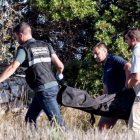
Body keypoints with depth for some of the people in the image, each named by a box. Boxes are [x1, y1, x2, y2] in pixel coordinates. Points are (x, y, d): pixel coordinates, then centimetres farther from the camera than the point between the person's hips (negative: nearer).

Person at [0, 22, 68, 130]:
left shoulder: (23, 49, -5)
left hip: (44, 90, -8)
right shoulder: (45, 46, 14)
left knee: (57, 121, -6)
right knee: (30, 118, 15)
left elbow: (12, 68, -19)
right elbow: (60, 65, 8)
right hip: (53, 85, 8)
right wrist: (59, 74, 30)